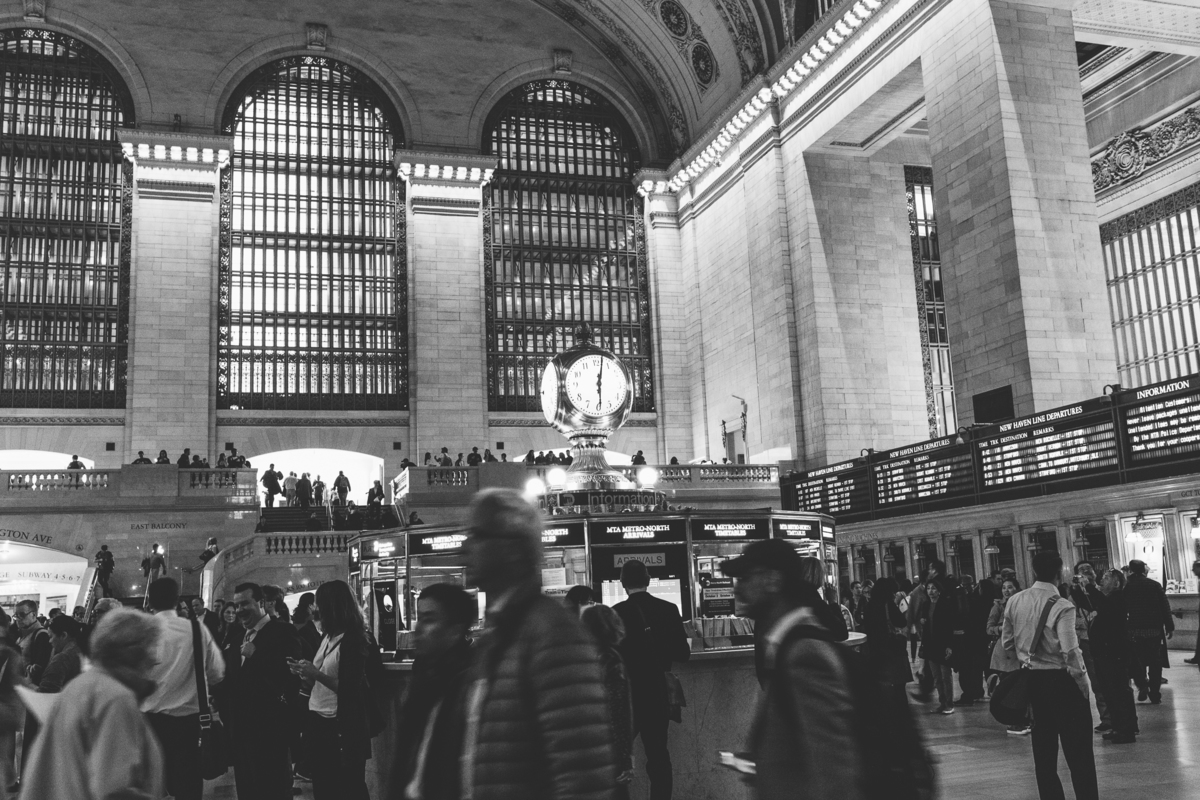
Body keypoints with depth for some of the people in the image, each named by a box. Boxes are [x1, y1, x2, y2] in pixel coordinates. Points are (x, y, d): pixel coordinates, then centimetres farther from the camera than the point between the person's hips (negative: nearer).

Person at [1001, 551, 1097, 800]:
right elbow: (1070, 653, -22)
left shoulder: (1014, 602, 0)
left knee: (1043, 750, 15)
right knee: (1078, 751, 4)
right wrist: (1082, 685, -11)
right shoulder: (1062, 607, -17)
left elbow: (1006, 642, 7)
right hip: (1061, 680, -5)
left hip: (1032, 680, 6)